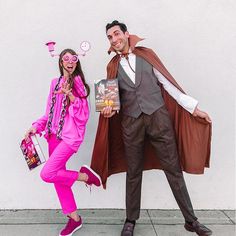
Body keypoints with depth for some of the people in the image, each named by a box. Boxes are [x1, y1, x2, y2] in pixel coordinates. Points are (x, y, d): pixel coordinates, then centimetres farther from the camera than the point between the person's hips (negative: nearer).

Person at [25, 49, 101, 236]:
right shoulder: (55, 83, 11)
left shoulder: (78, 84, -3)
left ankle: (84, 175, 6)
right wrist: (36, 127, 6)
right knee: (59, 177, 8)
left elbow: (83, 115, -9)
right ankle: (74, 218, 23)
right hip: (54, 135, 6)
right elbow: (50, 111, 16)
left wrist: (71, 96, -20)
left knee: (47, 174, -15)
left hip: (70, 136, -6)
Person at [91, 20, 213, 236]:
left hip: (158, 116, -1)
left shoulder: (146, 54, 6)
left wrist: (194, 108, 2)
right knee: (133, 173, 9)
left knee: (174, 170, 3)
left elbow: (168, 83, 4)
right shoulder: (113, 66, 10)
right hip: (131, 122, 1)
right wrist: (109, 108, -14)